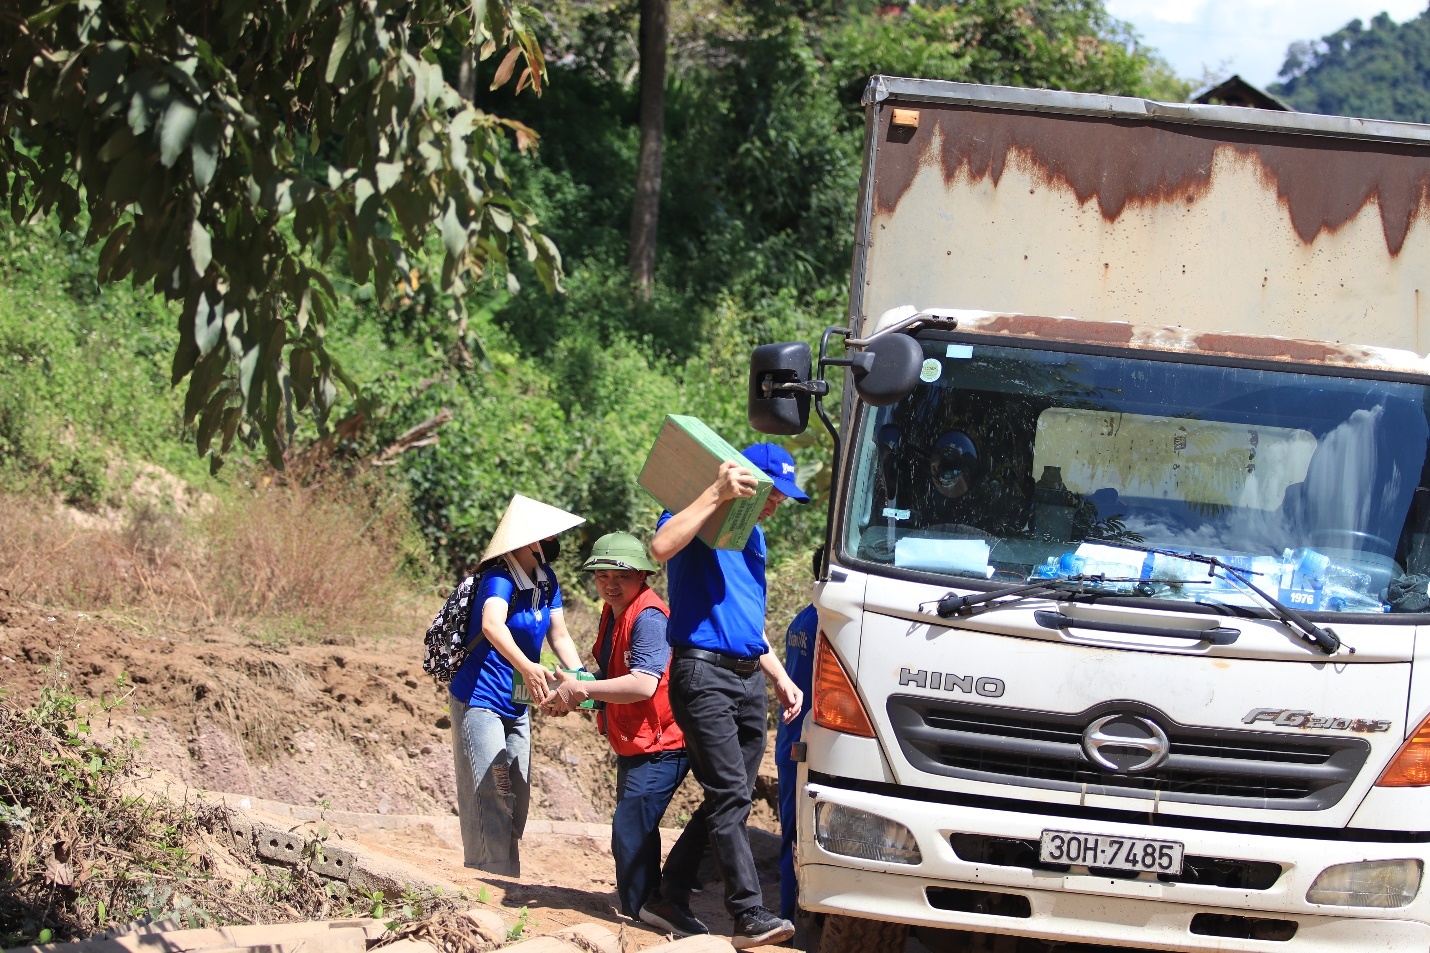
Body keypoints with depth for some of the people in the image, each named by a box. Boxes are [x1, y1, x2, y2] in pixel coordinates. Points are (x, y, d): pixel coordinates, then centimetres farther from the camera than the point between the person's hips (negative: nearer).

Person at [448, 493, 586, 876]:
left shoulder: (546, 578, 0)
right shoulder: (499, 579, -23)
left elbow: (559, 635, 3)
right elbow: (492, 625, -42)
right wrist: (526, 666, -58)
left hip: (517, 708, 8)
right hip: (479, 701, -8)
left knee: (516, 800, 12)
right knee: (491, 798, -13)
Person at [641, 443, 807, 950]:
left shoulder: (753, 535, 23)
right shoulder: (700, 520, -4)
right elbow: (662, 547, -28)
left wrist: (780, 678, 21)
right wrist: (717, 494, -28)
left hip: (749, 678, 9)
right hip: (703, 674, -9)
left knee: (728, 801, 7)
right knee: (730, 795, -15)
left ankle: (670, 898, 16)